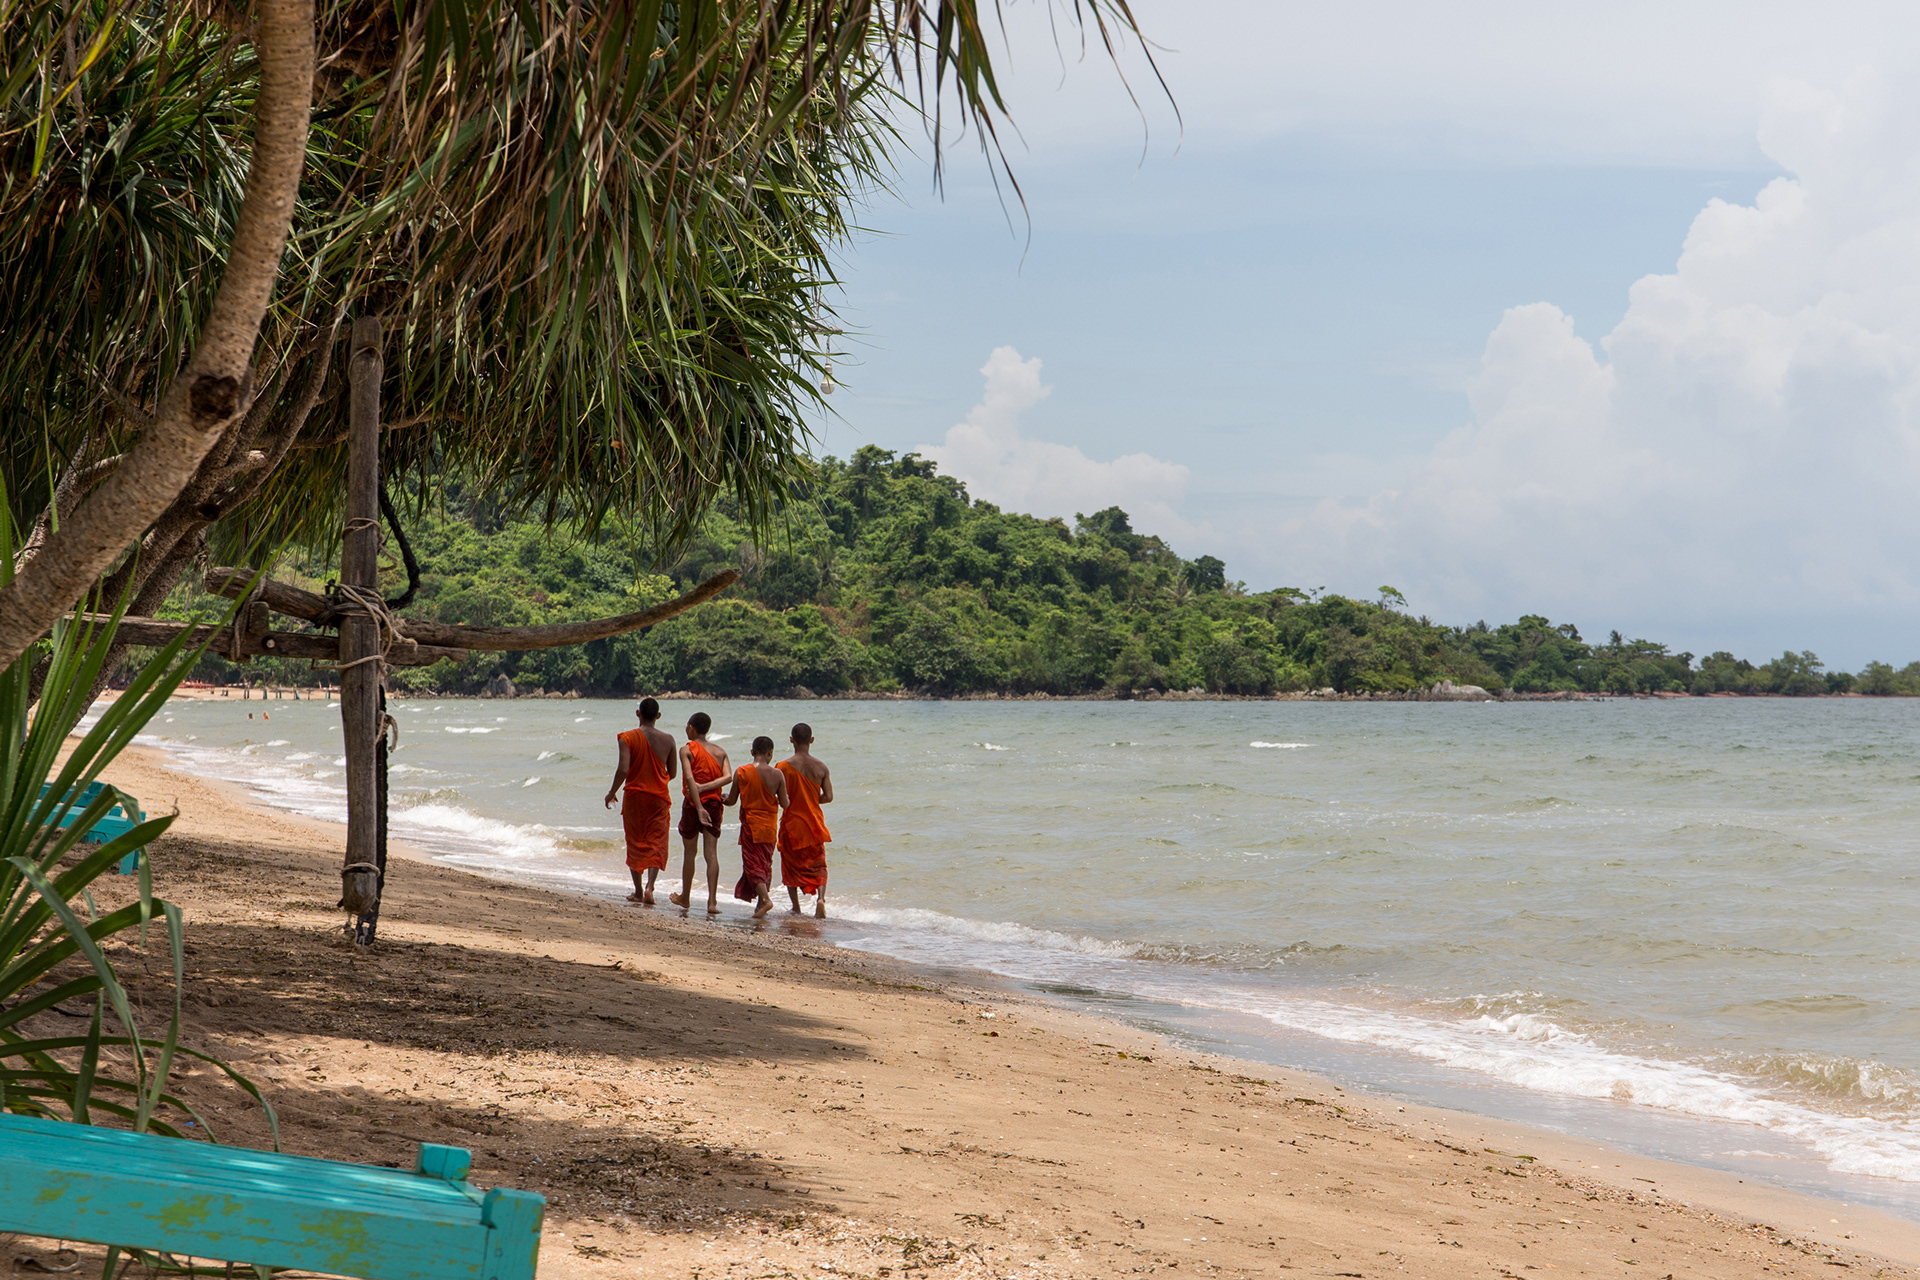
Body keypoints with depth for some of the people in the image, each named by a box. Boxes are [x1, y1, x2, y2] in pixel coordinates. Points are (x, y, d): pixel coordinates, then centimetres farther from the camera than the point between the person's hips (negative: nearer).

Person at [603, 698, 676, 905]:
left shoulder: (628, 738, -11)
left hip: (634, 795, -1)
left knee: (636, 843, 12)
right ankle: (649, 887, -13)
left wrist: (612, 792, -3)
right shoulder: (668, 740, -2)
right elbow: (672, 773, 4)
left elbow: (623, 770, -18)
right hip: (659, 796, 1)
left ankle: (638, 891, 17)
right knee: (656, 844, 5)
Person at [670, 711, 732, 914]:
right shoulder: (719, 751, 7)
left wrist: (699, 807, -24)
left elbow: (690, 779, -19)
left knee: (689, 853, 10)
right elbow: (727, 777, -8)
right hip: (713, 804, 3)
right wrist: (705, 787, -12)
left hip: (693, 803, -3)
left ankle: (685, 897, 24)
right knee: (711, 853, 0)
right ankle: (712, 901, -8)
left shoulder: (687, 750, -7)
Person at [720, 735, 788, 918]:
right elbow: (784, 803, -3)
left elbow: (732, 800, -2)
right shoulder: (777, 774, -6)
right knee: (765, 863, 14)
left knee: (752, 863, -2)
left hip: (750, 824, -2)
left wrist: (722, 800, 21)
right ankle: (760, 903, 18)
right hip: (770, 825, 2)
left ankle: (764, 898, -20)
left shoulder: (741, 772, -8)